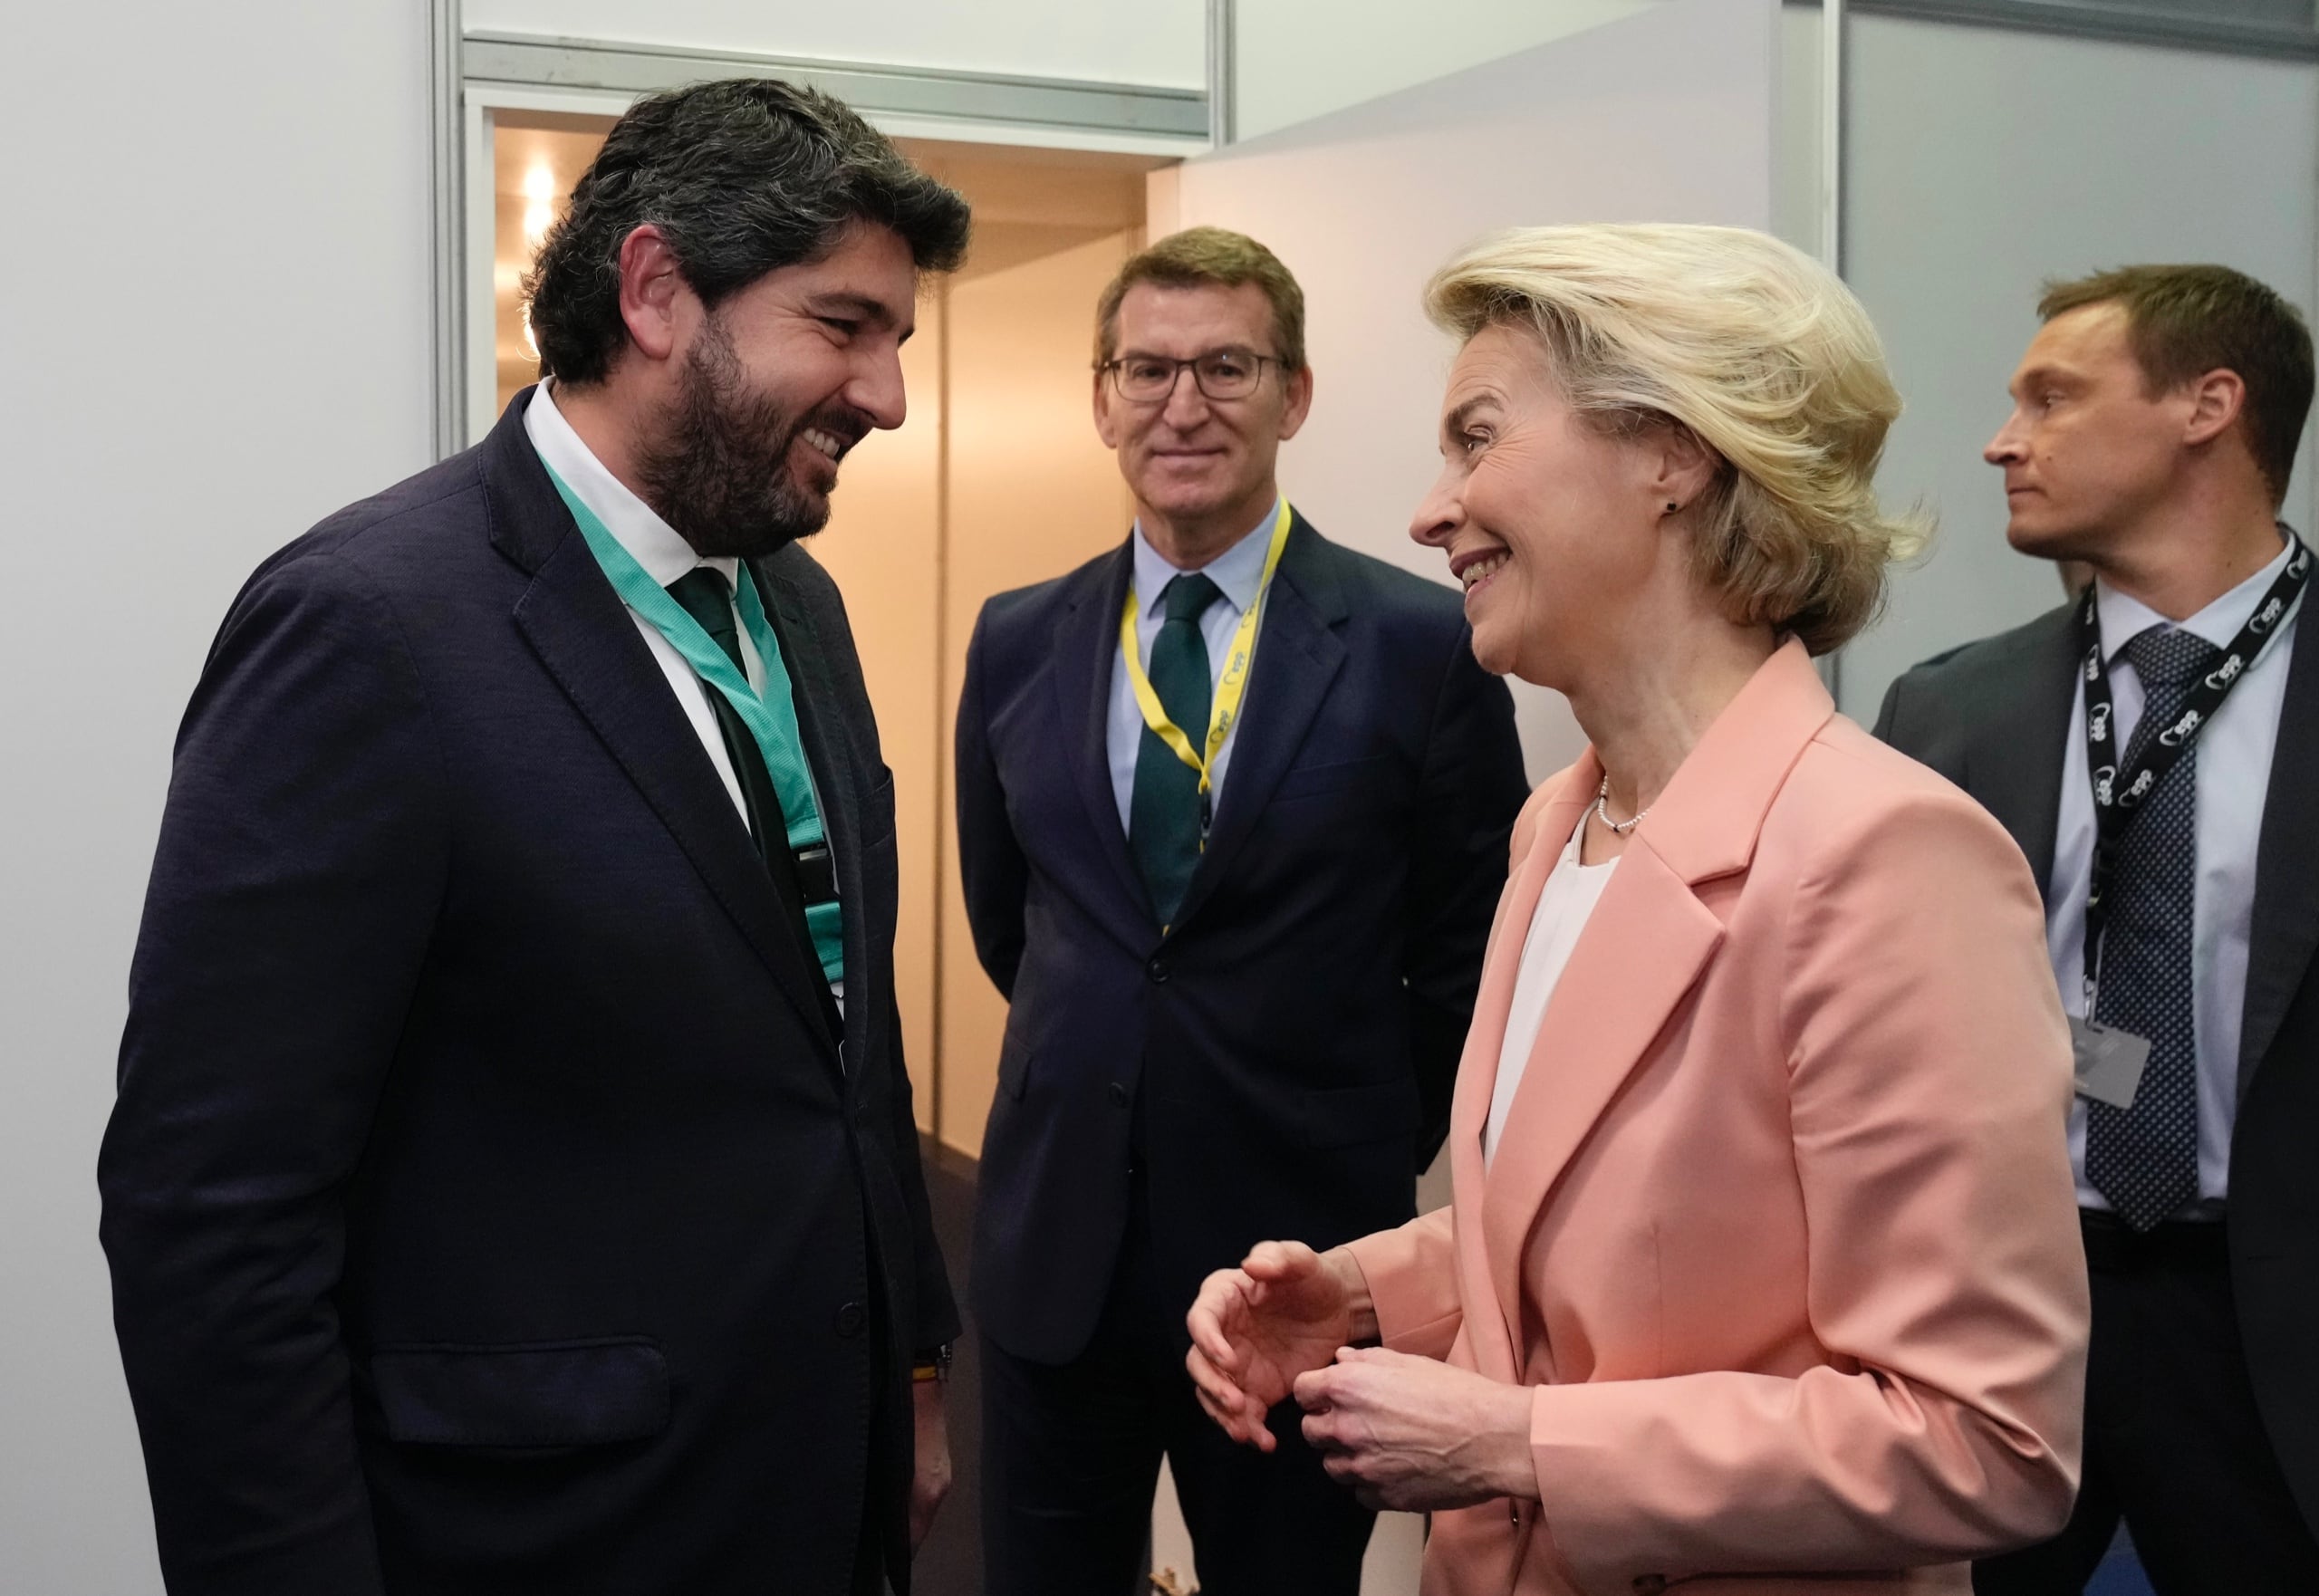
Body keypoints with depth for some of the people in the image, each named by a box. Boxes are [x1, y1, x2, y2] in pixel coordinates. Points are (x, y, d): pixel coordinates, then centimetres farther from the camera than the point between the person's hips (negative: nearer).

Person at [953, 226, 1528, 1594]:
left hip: (1298, 1243, -3)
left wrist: (1366, 1156, 6)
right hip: (1053, 1253, 3)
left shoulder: (1422, 645, -9)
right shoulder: (1019, 644, 3)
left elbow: (1469, 954, -1)